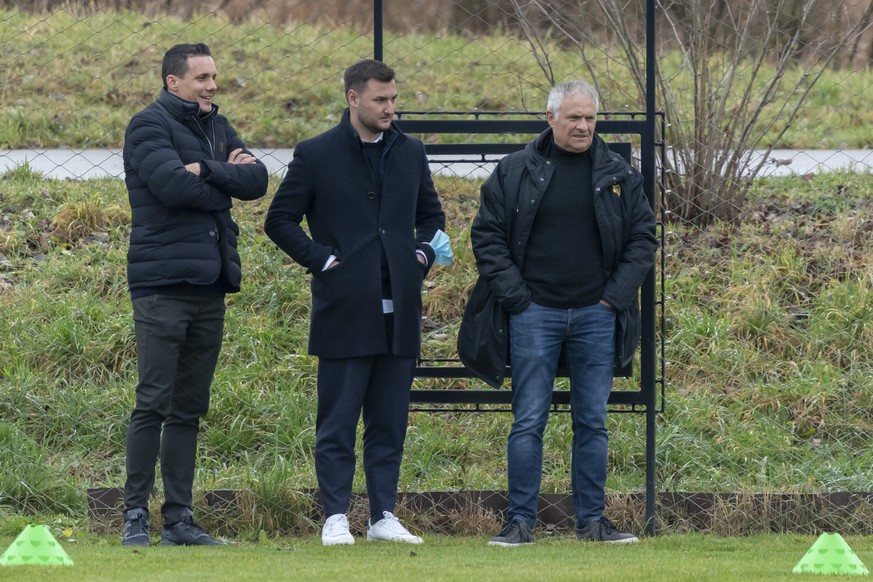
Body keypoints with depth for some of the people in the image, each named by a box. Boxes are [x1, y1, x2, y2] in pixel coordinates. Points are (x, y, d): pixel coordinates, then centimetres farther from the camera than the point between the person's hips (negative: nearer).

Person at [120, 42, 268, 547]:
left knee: (190, 409, 8)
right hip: (162, 283, -7)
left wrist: (206, 170, -12)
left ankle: (179, 517, 11)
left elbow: (257, 179, 2)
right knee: (154, 404, -7)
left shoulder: (217, 127, 16)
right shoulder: (150, 126, -5)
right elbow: (172, 184, -20)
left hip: (210, 285, 7)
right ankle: (136, 515, -3)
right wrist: (227, 176, -5)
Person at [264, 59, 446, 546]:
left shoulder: (410, 153, 12)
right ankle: (336, 518, 3)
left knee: (390, 423, 7)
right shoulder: (316, 155, -2)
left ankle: (384, 516, 12)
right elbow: (280, 220, 1)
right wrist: (321, 260, -8)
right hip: (345, 310, -4)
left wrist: (422, 253, 6)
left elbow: (432, 214, 24)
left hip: (398, 311, 4)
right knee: (338, 424, -1)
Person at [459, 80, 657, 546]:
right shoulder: (514, 172, 1)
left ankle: (591, 520, 12)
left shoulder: (619, 176, 6)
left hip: (595, 315, 2)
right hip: (535, 313, -2)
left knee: (593, 422, 6)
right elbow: (487, 234, 3)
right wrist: (515, 294, -5)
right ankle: (520, 520, 1)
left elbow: (643, 237, 11)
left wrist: (616, 296, 1)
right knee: (529, 421, -2)